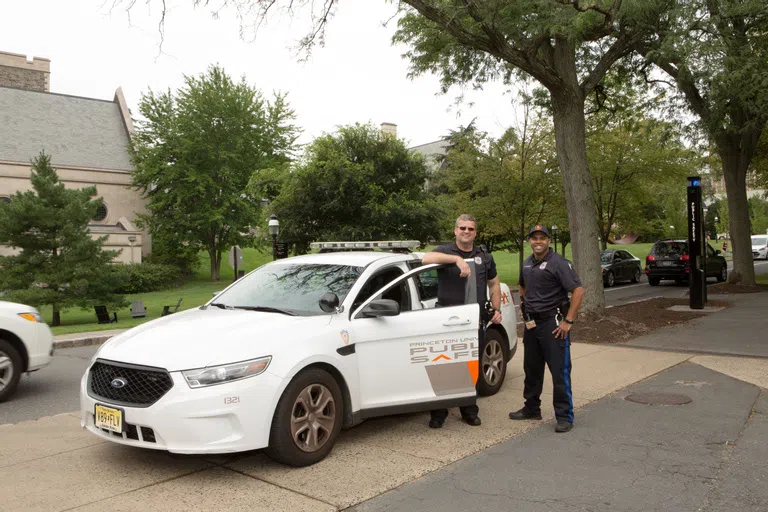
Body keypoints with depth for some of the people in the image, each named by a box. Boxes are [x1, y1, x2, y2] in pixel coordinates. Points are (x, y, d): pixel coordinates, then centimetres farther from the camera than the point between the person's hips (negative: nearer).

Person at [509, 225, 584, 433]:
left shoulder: (558, 263, -12)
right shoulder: (527, 264, 11)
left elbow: (578, 290, -18)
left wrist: (568, 321, -20)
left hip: (552, 324, -8)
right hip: (531, 323, 8)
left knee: (560, 372, -4)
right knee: (531, 369, 16)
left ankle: (564, 416, 5)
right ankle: (532, 408, 30)